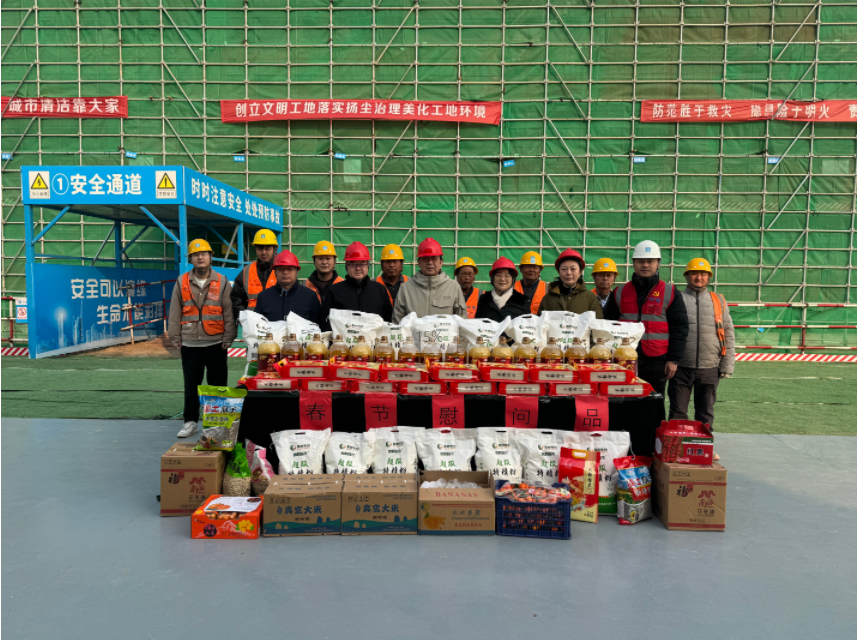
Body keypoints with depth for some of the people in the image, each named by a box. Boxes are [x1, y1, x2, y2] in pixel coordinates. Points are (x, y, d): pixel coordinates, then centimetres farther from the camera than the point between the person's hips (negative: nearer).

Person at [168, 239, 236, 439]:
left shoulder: (222, 282, 2)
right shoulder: (182, 283, 7)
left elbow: (229, 312, 2)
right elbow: (175, 312, 9)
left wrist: (228, 337, -2)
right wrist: (175, 337, 4)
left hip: (216, 344, -1)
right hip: (190, 345, 2)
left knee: (218, 385, 5)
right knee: (191, 385, 8)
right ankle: (190, 421, 19)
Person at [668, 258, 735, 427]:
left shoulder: (719, 301, 11)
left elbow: (728, 335, 11)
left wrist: (727, 365, 5)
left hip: (709, 369, 2)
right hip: (681, 367, -2)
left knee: (706, 415, 12)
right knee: (677, 414, 3)